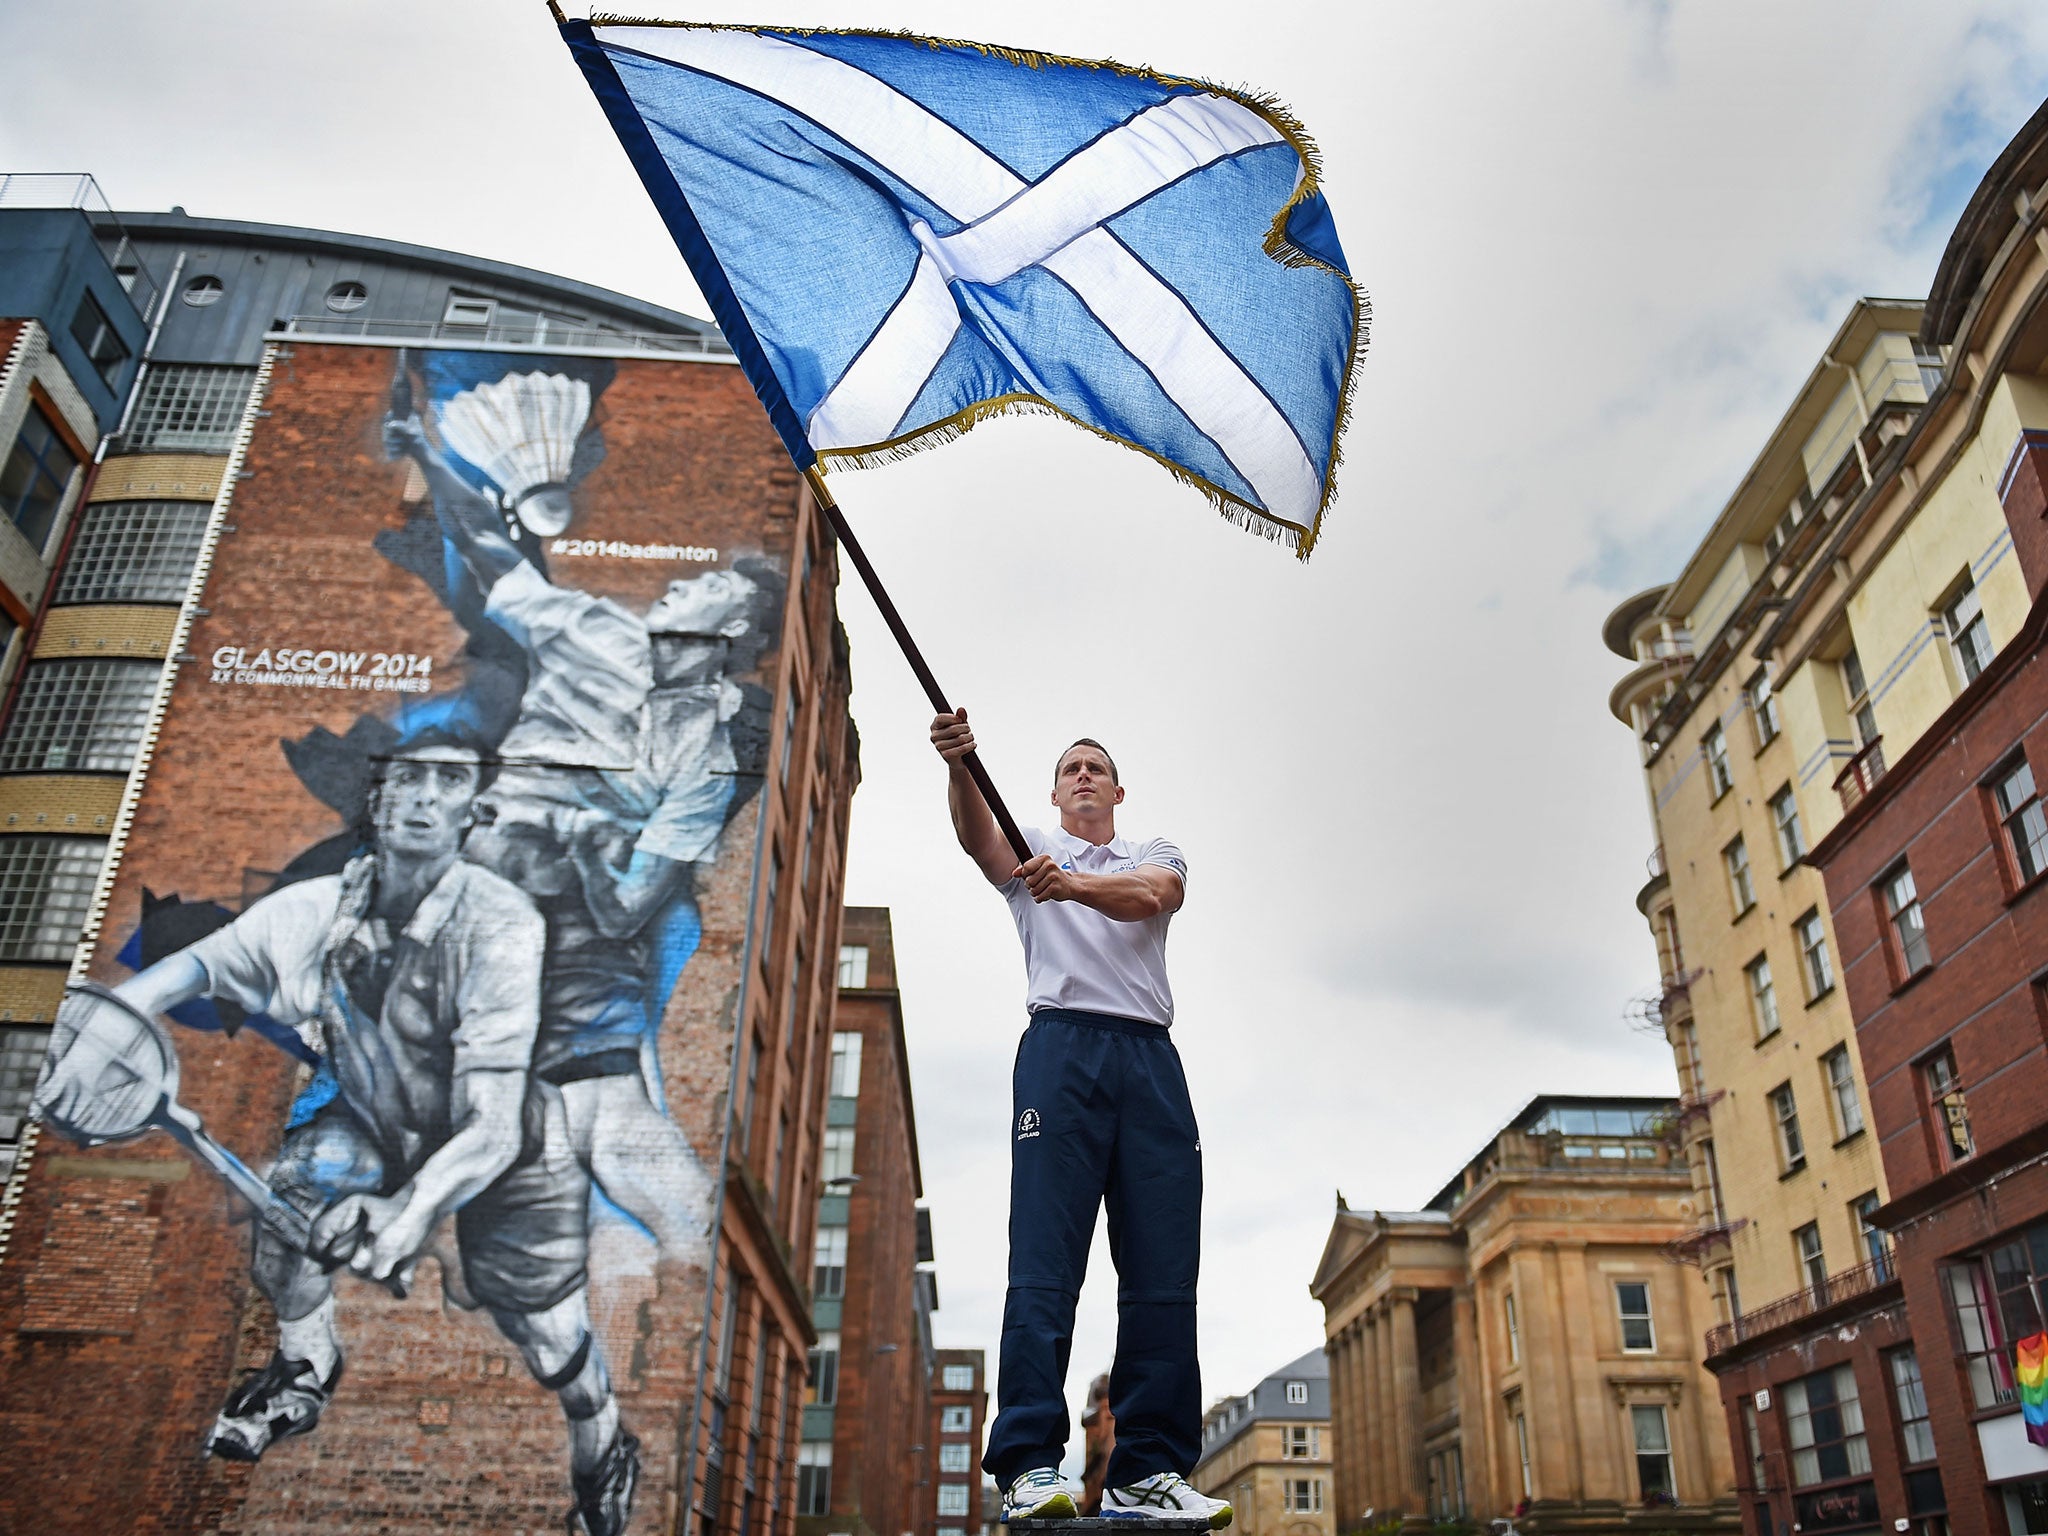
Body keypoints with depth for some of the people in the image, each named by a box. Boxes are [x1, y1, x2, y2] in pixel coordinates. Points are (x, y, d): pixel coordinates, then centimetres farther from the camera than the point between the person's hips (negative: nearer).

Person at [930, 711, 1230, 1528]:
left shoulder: (1155, 853, 23)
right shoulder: (1030, 849, 21)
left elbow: (1152, 896, -2)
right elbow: (977, 831, -3)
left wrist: (1076, 885, -23)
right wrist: (958, 764, -25)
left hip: (1150, 1056, 2)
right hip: (1061, 1046, -2)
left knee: (1164, 1271, -4)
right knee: (1044, 1262, -11)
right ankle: (1029, 1467, -12)